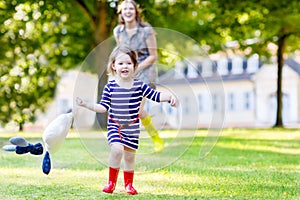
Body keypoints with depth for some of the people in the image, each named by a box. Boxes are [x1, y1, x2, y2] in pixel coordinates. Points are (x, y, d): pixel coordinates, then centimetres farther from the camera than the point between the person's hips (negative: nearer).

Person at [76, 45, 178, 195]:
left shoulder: (140, 85, -3)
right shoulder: (110, 87, -5)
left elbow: (156, 96, -1)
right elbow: (103, 107, -2)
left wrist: (170, 96, -16)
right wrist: (86, 104, -12)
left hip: (133, 127, 2)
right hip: (114, 126, -2)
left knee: (130, 155, 7)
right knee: (117, 148, -23)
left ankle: (128, 184, 29)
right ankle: (111, 182, -5)